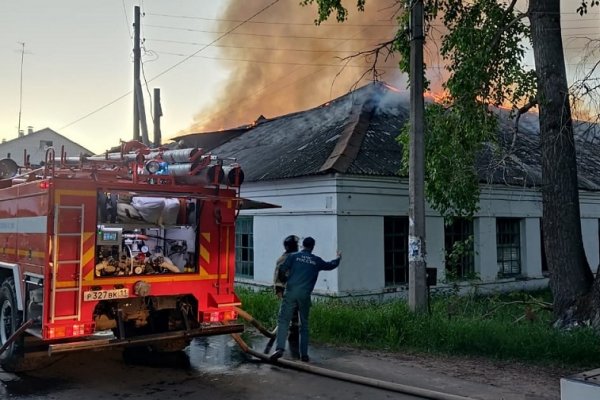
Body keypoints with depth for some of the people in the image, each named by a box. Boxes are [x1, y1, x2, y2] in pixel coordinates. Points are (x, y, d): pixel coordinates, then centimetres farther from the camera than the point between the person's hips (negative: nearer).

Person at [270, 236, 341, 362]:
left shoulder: (293, 256, 6)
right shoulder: (317, 261, 11)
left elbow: (281, 270, -2)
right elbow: (331, 265, 28)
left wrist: (285, 280, 20)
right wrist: (338, 258, 49)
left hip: (291, 292, -1)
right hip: (305, 295, 2)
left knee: (283, 320, -2)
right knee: (304, 324, 13)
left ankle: (280, 348, -20)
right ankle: (304, 354, 13)